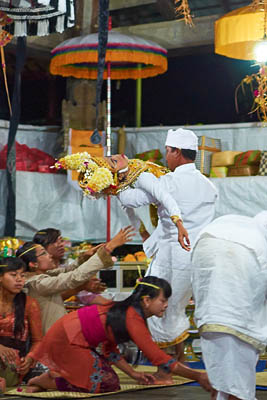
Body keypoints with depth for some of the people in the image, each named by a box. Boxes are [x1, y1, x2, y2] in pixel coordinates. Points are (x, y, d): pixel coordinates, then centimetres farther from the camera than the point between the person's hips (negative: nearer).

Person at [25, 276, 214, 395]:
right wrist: (198, 376, -23)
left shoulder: (126, 311, 8)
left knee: (110, 381, 9)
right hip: (65, 341, -9)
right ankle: (48, 381, -1)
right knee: (108, 385, -8)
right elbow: (159, 358, -25)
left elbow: (110, 349, 14)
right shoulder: (133, 318, -22)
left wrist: (134, 374, 5)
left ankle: (56, 374, 13)